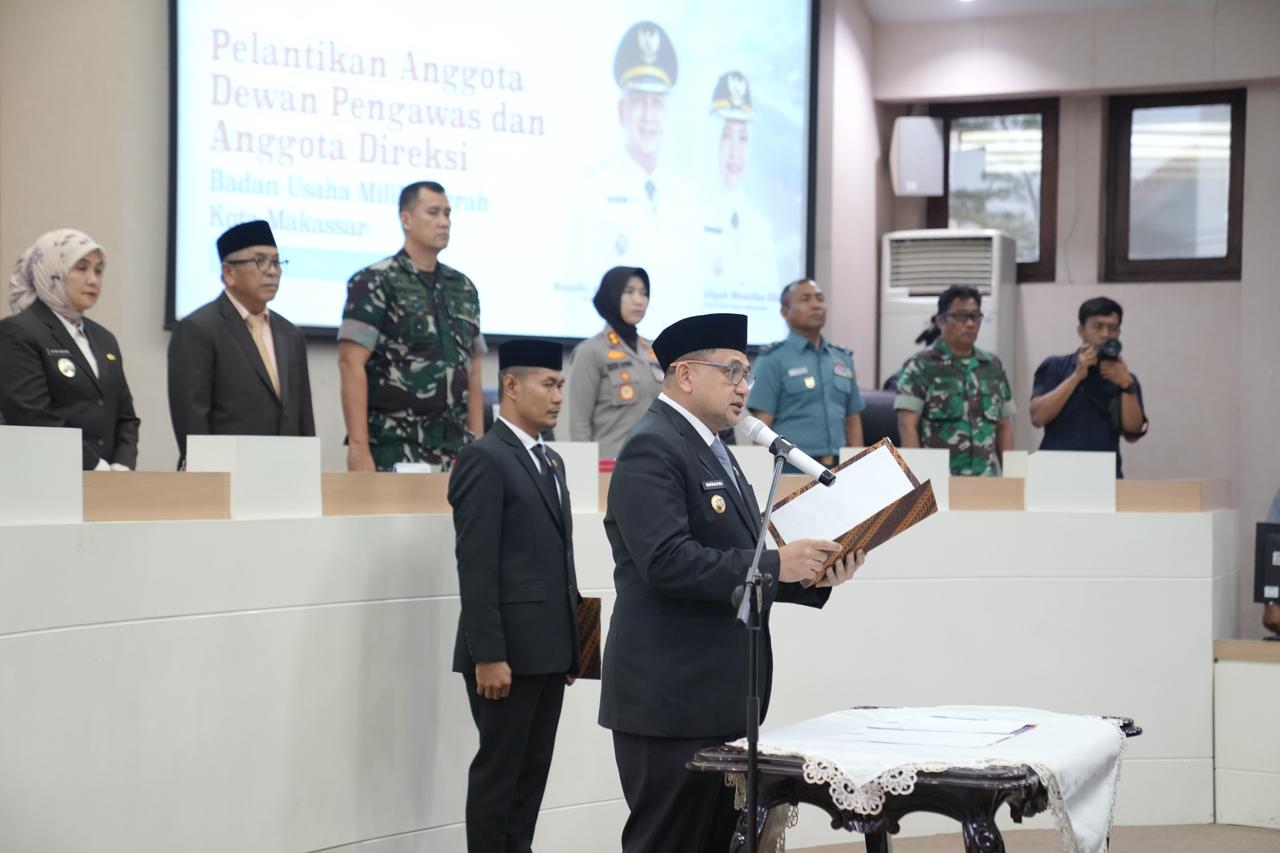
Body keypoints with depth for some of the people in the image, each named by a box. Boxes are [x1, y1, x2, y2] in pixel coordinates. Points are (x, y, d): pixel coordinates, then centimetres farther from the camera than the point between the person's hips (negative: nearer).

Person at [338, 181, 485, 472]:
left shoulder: (464, 288, 15)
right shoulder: (375, 283, -3)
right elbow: (351, 364, -10)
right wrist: (358, 447, -17)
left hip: (455, 448, 6)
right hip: (395, 449, -5)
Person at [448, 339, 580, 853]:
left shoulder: (551, 462, 17)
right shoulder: (483, 459, -11)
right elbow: (476, 567, -16)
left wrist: (570, 645, 15)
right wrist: (487, 655, -20)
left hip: (547, 649, 8)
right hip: (508, 651, -8)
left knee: (533, 770, 10)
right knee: (499, 770, -2)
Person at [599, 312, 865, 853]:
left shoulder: (713, 451, 19)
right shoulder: (652, 449, -13)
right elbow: (668, 561, -24)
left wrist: (812, 575, 3)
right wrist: (775, 564, -23)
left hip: (719, 697, 10)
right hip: (671, 698, -10)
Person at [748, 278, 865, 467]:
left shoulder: (843, 359, 15)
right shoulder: (773, 360, -1)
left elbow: (853, 422, 18)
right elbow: (762, 426, -6)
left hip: (838, 467, 5)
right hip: (792, 468, -5)